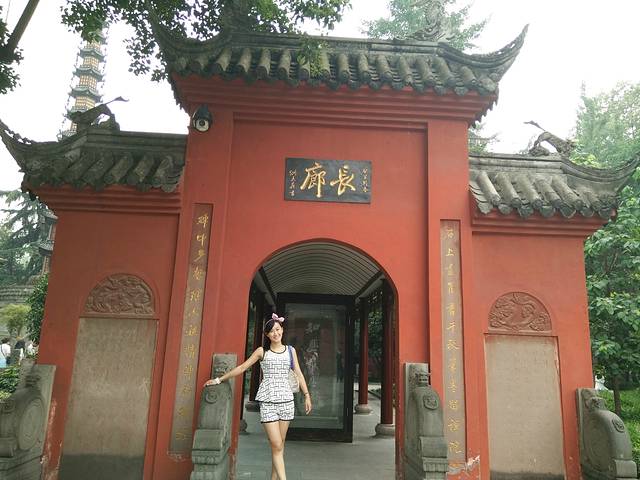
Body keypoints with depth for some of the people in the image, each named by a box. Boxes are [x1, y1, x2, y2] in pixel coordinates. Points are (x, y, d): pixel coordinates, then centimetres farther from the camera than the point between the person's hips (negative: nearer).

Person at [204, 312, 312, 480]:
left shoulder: (290, 350, 10)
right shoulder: (262, 351, 5)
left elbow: (298, 374, 10)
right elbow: (242, 367, 7)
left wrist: (307, 395, 4)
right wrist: (219, 379, 7)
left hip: (286, 399, 2)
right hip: (268, 401, -2)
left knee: (280, 445, 5)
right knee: (276, 446, -8)